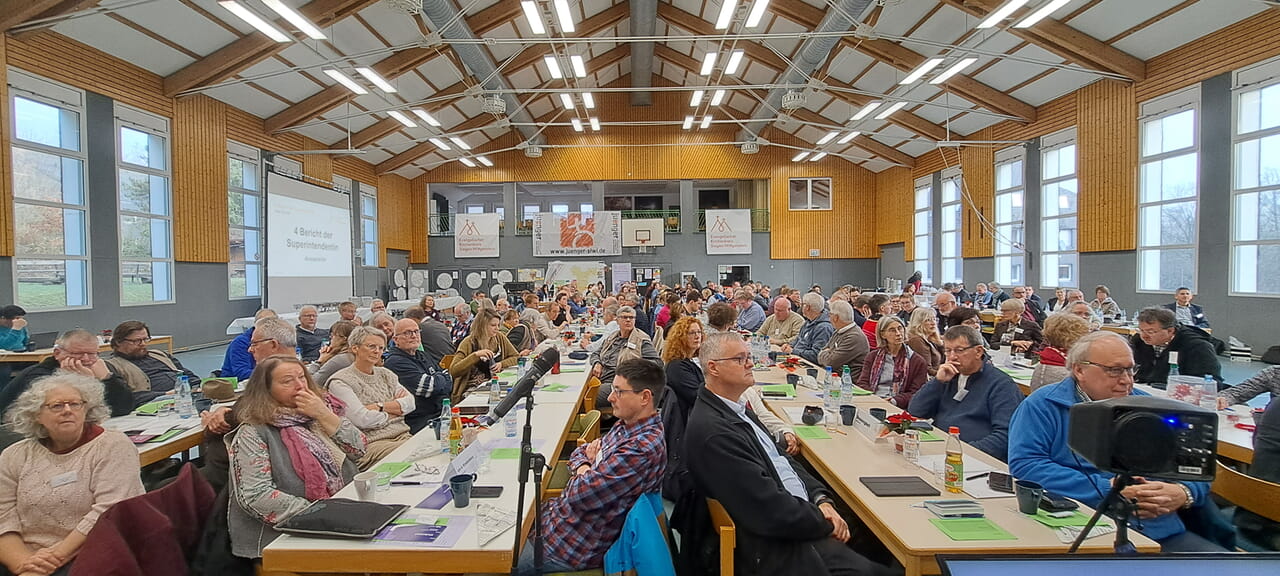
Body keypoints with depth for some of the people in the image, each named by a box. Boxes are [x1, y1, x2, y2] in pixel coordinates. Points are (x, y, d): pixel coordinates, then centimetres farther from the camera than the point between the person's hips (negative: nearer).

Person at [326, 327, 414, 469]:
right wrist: (395, 409, 2)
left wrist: (379, 407, -7)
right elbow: (362, 419, -13)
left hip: (403, 435, 7)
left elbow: (410, 402, 8)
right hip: (372, 443, -6)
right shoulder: (340, 381, -1)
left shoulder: (385, 374, 20)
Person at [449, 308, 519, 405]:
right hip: (472, 389, -5)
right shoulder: (469, 343, -6)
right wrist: (475, 355, -24)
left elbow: (516, 357, 14)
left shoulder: (499, 337, 7)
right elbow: (453, 371, -16)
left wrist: (502, 364, -5)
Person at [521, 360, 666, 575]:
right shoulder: (627, 425, 2)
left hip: (580, 545, -9)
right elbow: (579, 453, 12)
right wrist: (584, 467, -10)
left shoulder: (642, 448, -30)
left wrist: (585, 470, -6)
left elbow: (580, 494, -28)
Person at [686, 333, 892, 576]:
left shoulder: (736, 409, 8)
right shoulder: (714, 431, -24)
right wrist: (825, 522, -10)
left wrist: (821, 499, -3)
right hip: (777, 547, -9)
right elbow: (770, 510, -24)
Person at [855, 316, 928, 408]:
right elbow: (862, 383, 10)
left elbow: (915, 393, 2)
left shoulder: (919, 362, 9)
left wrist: (894, 401, -17)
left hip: (898, 407, -2)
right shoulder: (872, 357, 18)